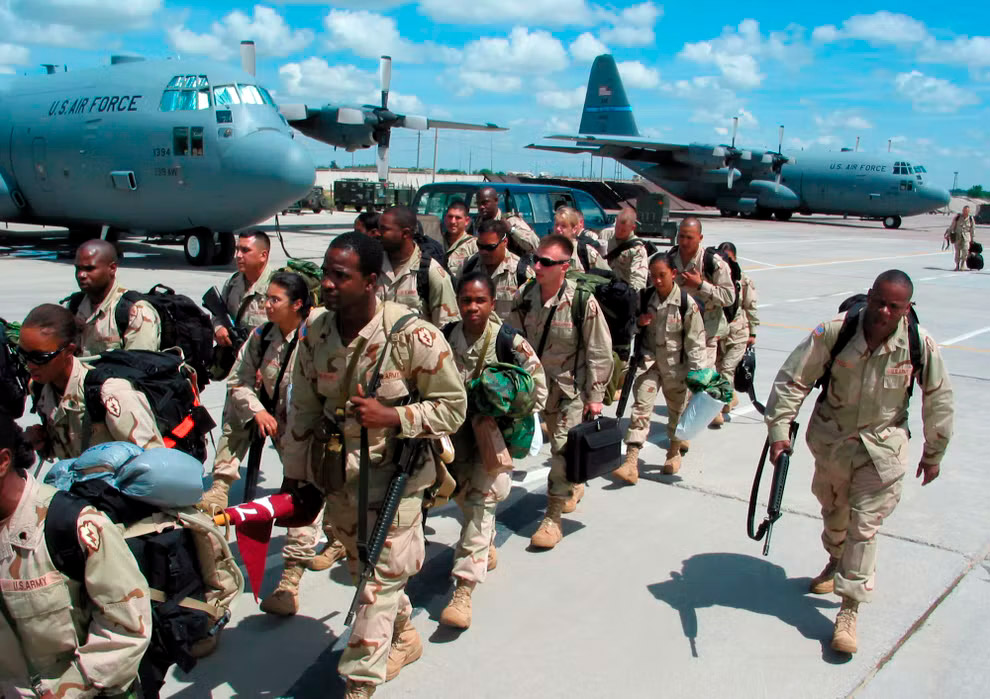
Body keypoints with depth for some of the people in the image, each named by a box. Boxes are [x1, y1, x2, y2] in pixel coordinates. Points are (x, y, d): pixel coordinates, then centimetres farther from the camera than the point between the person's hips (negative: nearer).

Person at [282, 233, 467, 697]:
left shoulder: (413, 336, -21)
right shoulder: (315, 331, -4)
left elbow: (453, 406, -13)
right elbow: (303, 408, 6)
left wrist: (392, 417, -26)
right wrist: (294, 477, 11)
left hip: (395, 476, -6)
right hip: (337, 475, 6)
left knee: (381, 580, 2)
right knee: (364, 566, 22)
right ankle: (404, 636, 48)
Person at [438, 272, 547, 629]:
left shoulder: (511, 342, -15)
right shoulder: (446, 337, -7)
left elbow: (538, 385, -5)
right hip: (457, 429, 4)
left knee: (481, 500, -12)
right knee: (463, 493, 16)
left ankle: (464, 589, -12)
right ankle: (486, 549, 46)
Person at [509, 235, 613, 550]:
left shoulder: (583, 301, -21)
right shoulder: (524, 296, -7)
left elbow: (599, 353, -14)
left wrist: (595, 396, -12)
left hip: (573, 384, -5)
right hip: (538, 380, 5)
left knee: (563, 447, -9)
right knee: (556, 442, 19)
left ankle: (553, 517, 1)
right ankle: (573, 487, 45)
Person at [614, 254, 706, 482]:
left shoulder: (686, 303, -12)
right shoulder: (646, 298, -1)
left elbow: (695, 341, -9)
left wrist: (696, 373, -11)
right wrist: (639, 323, -10)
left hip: (676, 364, -2)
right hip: (650, 361, 2)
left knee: (678, 408, 14)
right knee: (641, 406, -9)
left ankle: (674, 451, 40)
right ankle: (631, 462, -14)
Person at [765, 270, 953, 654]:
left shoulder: (921, 344, -18)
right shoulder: (834, 331, -21)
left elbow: (938, 400, -2)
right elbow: (792, 379, -12)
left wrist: (933, 453, 7)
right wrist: (779, 430, -15)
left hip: (882, 447, -1)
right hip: (831, 439, 2)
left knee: (864, 525, -3)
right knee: (833, 511, 21)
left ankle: (849, 610, 8)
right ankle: (836, 562, 51)